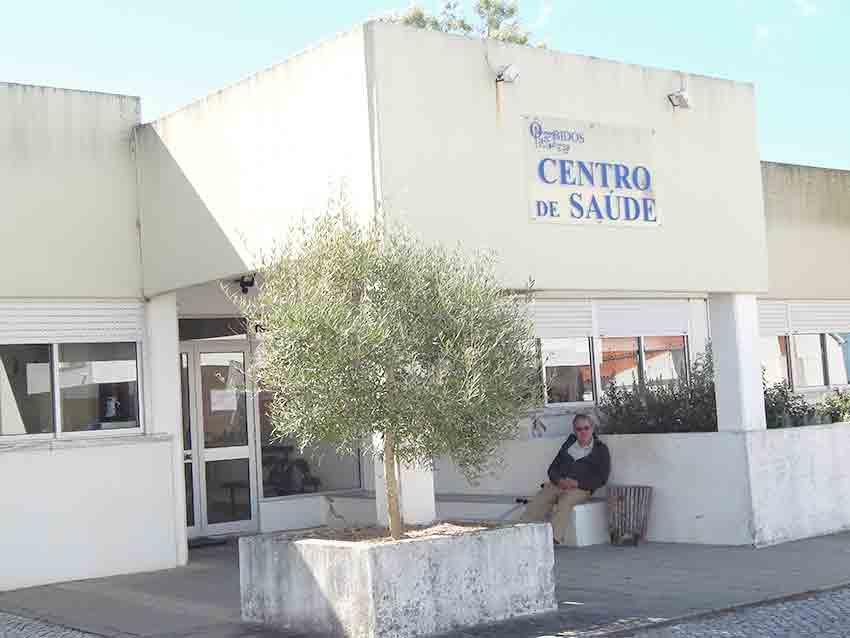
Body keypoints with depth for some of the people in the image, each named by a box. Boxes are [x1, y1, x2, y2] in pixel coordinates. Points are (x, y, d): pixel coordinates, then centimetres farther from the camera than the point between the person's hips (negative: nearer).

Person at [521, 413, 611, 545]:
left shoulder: (601, 449, 11)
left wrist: (577, 483, -11)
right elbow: (553, 468, 19)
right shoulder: (569, 444, 23)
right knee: (537, 502, -25)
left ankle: (554, 537, -50)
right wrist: (559, 480, -5)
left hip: (580, 488, -4)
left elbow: (601, 478, 1)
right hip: (557, 484, 4)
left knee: (565, 501, -36)